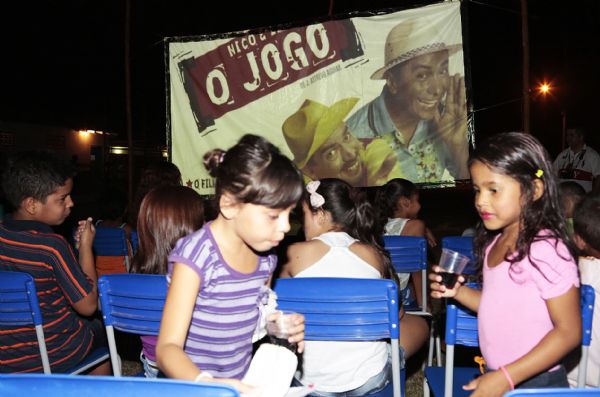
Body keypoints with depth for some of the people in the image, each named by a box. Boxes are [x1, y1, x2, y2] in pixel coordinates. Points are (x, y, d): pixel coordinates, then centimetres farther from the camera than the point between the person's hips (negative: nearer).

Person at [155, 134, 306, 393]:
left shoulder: (265, 256, 2)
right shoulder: (197, 255, -17)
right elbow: (168, 348, -20)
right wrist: (207, 383, -36)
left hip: (242, 383, 5)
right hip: (191, 387, -5)